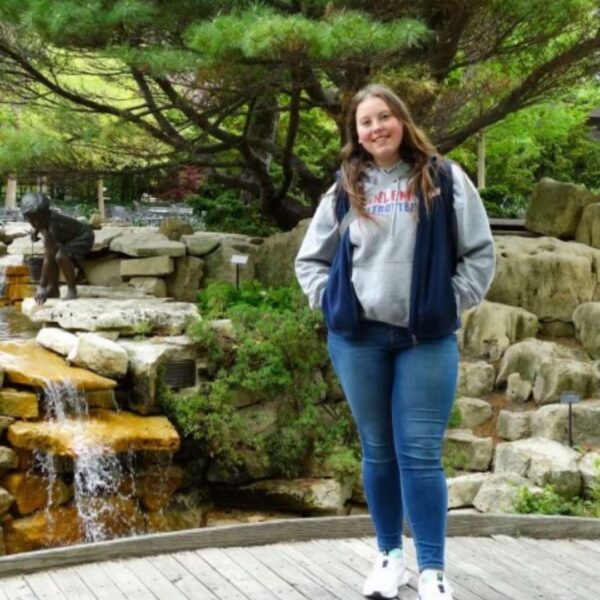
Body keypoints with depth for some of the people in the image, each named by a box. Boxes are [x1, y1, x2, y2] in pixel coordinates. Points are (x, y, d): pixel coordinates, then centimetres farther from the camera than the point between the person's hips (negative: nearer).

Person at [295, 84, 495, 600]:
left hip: (427, 338, -2)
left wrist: (452, 304, -4)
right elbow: (310, 259, 15)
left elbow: (480, 253, 2)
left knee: (420, 454, -4)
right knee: (378, 451, 11)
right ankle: (390, 556, 24)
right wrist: (330, 301, 2)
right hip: (357, 337, 3)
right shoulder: (346, 190, 7)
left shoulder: (444, 179, 0)